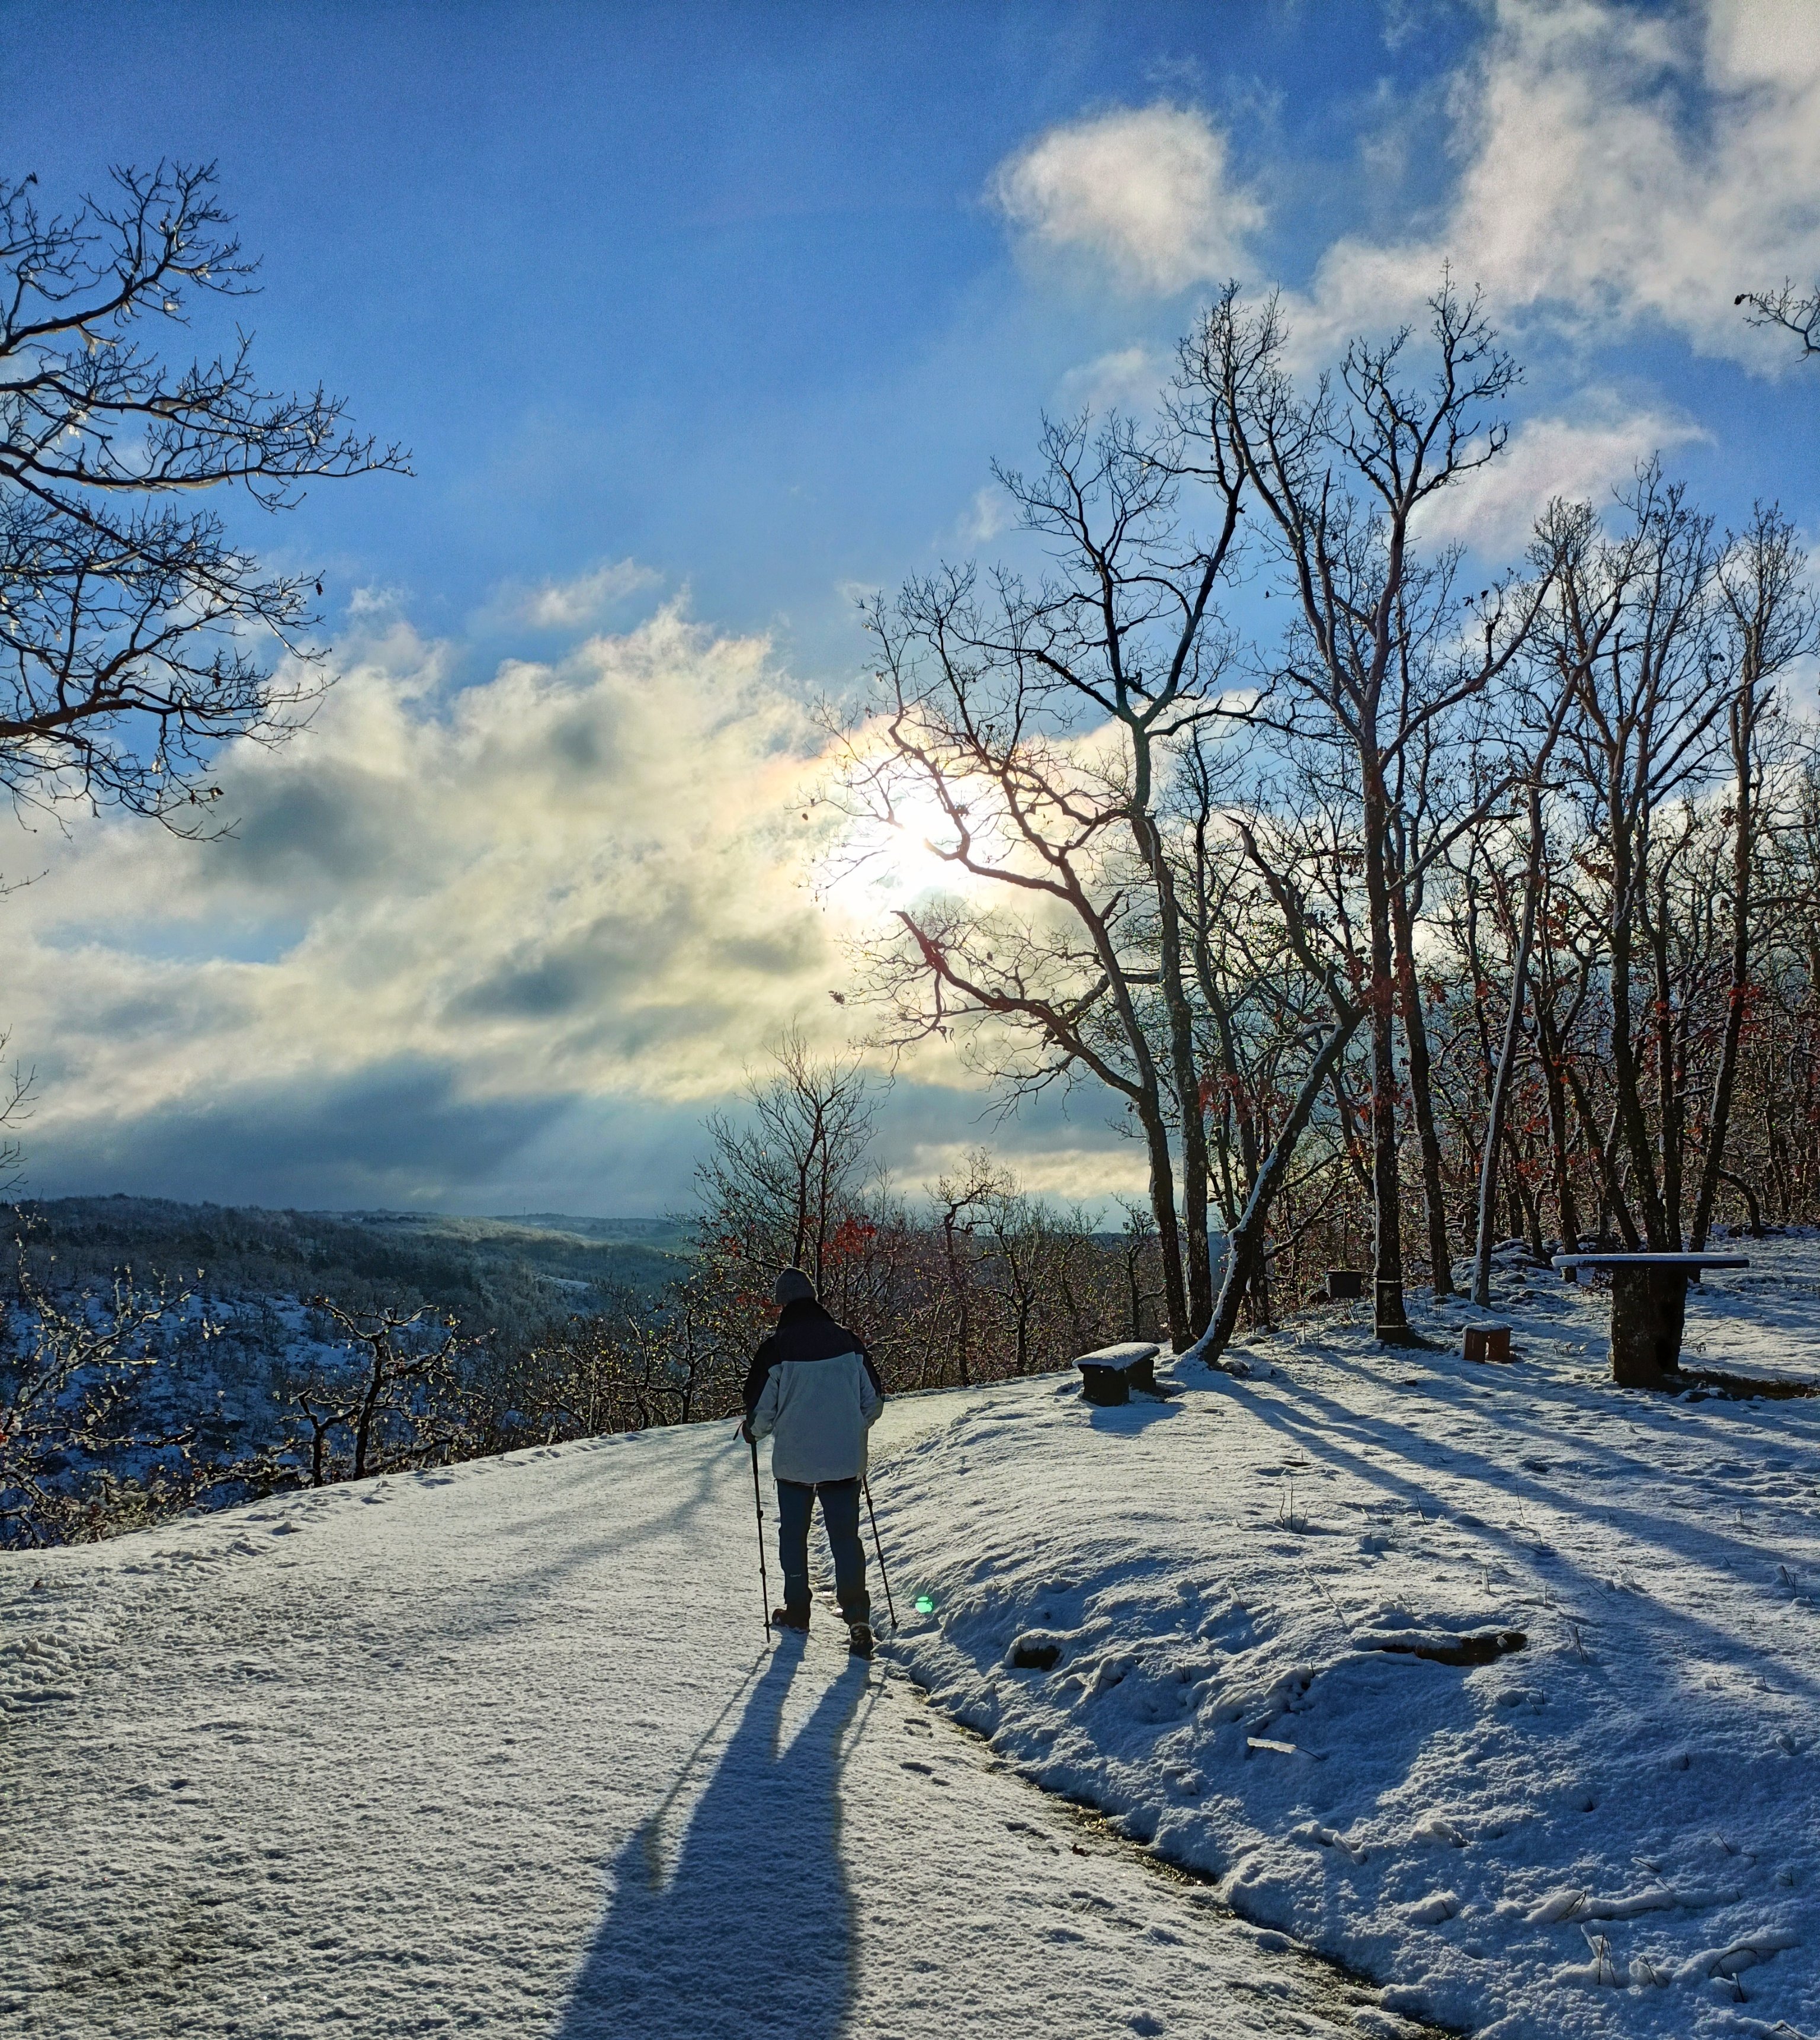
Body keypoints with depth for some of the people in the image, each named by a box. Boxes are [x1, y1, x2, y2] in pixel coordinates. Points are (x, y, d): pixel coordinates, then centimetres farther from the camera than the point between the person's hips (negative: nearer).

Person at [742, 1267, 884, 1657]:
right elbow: (874, 1401, 4)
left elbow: (761, 1411, -9)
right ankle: (858, 1617, -2)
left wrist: (751, 1431, 14)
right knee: (846, 1536, 7)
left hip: (794, 1460, -2)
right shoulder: (848, 1341, -2)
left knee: (793, 1534, 17)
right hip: (845, 1461, 2)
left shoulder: (776, 1348, -11)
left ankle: (797, 1610, 25)